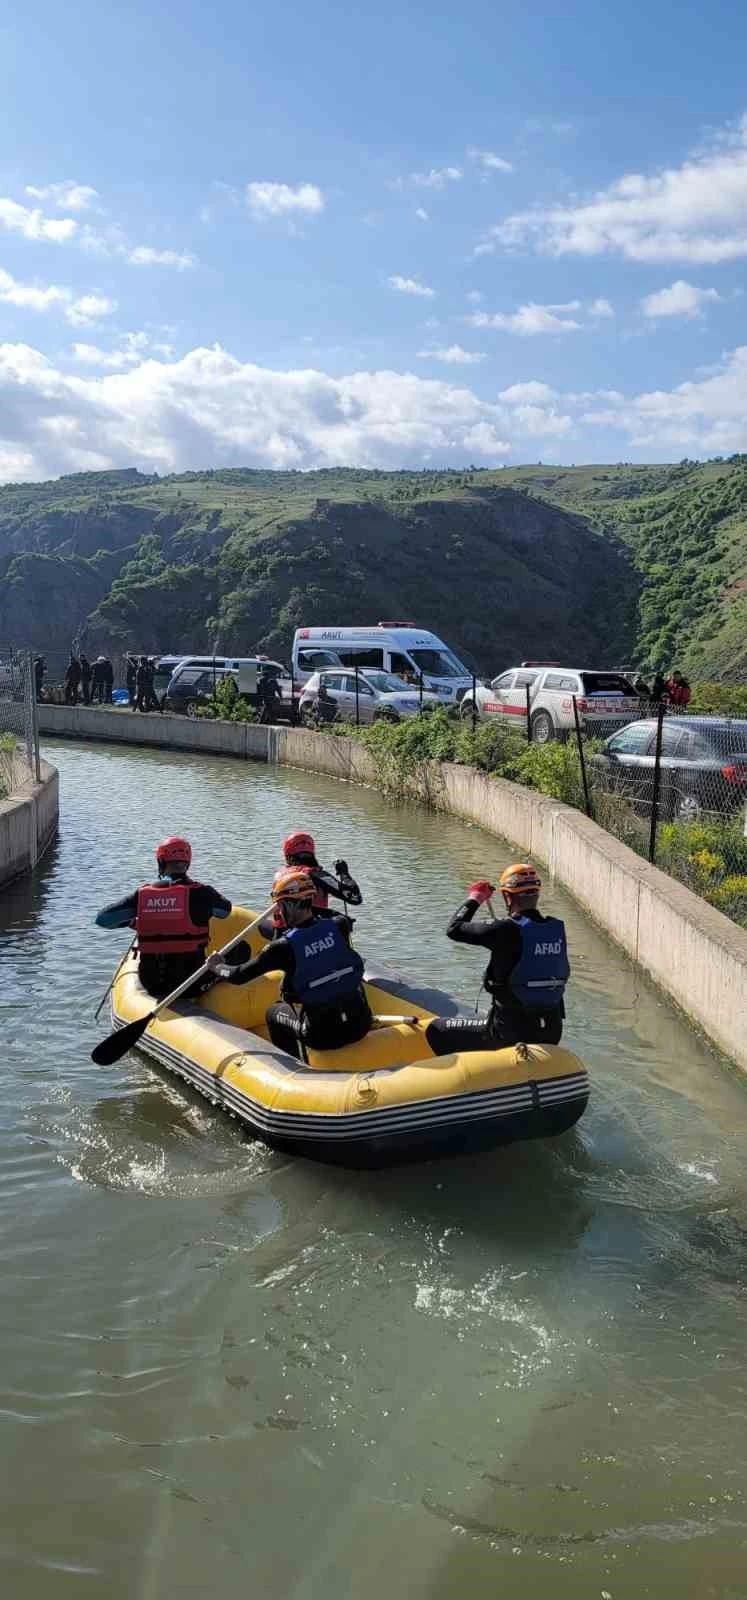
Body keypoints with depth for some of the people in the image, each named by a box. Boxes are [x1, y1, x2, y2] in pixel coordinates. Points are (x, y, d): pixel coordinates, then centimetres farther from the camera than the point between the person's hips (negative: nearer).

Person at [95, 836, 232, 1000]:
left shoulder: (141, 895, -4)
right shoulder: (200, 892, -10)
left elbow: (102, 919, 0)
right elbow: (225, 909, 10)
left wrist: (132, 921, 18)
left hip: (151, 983, 2)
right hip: (191, 985, -2)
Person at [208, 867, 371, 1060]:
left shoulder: (285, 947, -13)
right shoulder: (339, 926, -3)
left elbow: (238, 976, -3)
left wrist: (216, 966, 17)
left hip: (323, 1036, -4)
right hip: (361, 1025, 4)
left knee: (274, 1013, 24)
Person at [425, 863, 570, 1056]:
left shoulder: (506, 930, -19)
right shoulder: (557, 929, -2)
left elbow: (454, 929, -8)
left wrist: (474, 899, 9)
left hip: (511, 1033, -6)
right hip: (552, 1034, 6)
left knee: (436, 1031, 6)